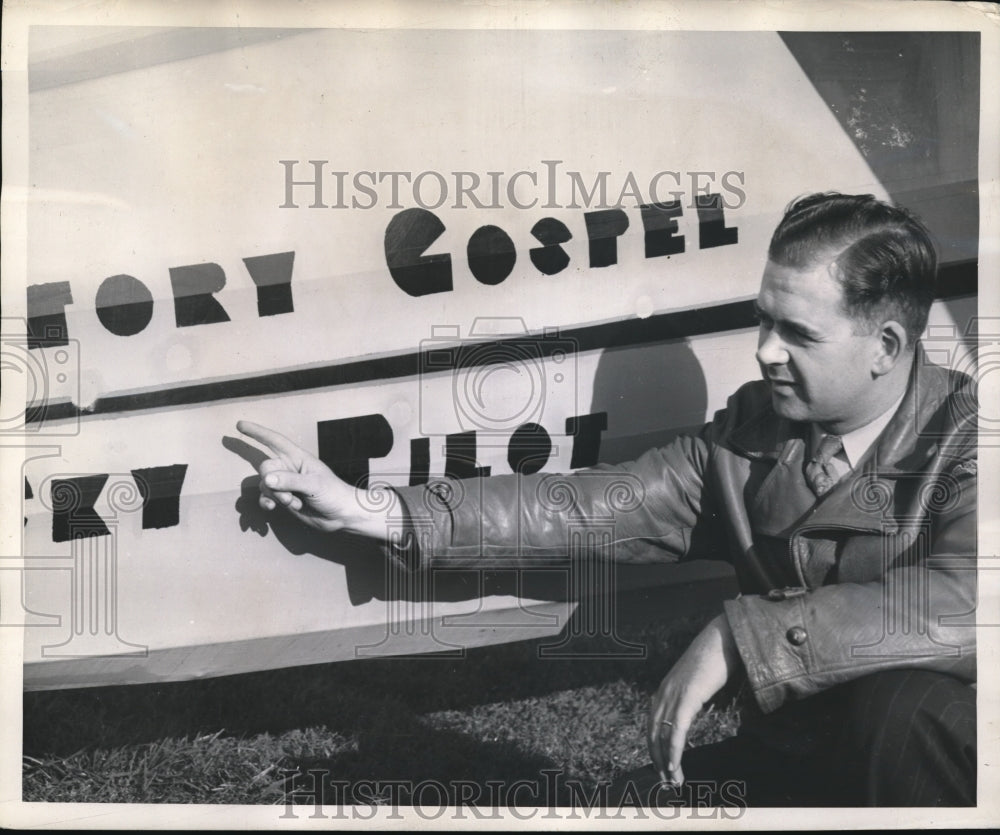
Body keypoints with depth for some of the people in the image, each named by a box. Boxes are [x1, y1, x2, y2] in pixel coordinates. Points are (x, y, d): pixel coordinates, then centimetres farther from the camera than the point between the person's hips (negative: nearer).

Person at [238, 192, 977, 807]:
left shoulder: (962, 435, -14)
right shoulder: (751, 430, 0)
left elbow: (963, 602, -33)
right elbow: (591, 506, -7)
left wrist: (738, 636, -33)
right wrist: (369, 512, -13)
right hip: (799, 749, 4)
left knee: (899, 701, -34)